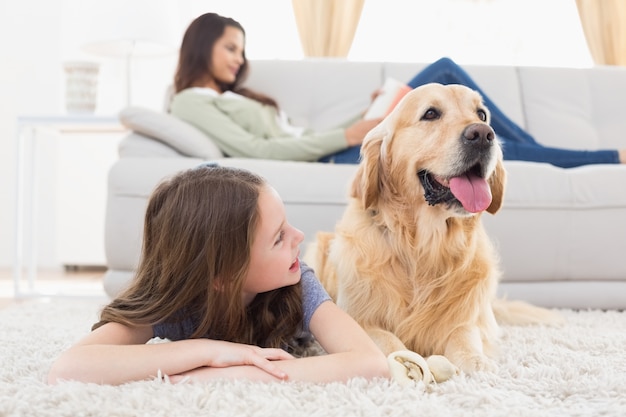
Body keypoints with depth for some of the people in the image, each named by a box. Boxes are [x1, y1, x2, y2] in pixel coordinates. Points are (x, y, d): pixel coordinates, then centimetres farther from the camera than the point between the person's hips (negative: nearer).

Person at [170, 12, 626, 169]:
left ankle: (532, 149, 4)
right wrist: (345, 136, -17)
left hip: (332, 153, 9)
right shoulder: (190, 101, 1)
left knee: (445, 70, -2)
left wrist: (366, 115, 9)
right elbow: (254, 150, -14)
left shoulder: (233, 95, 27)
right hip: (331, 160, -9)